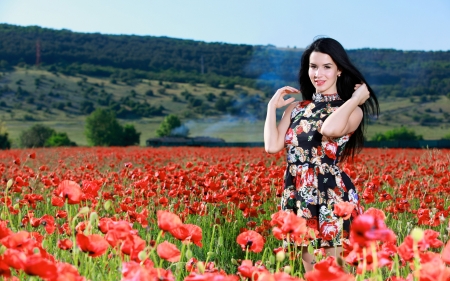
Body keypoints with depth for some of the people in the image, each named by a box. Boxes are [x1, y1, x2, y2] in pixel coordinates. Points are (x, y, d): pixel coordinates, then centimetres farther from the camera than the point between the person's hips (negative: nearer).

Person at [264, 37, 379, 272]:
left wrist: (356, 98, -14)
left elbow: (330, 129, -27)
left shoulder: (352, 111, -3)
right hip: (298, 197, 5)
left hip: (332, 196, -5)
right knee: (310, 270, 14)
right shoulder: (296, 108, 12)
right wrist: (272, 106, 6)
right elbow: (272, 146, -1)